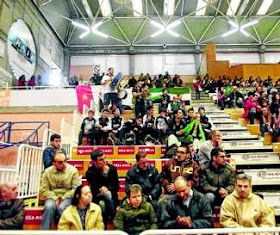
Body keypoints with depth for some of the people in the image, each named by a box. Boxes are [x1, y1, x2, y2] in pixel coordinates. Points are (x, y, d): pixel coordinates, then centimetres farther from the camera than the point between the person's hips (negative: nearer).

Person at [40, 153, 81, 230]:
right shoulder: (48, 171, 1)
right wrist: (55, 198, -12)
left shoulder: (73, 170, -5)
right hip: (53, 197, 2)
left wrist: (63, 198, -13)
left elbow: (76, 188, -7)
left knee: (61, 208, -31)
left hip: (67, 197, -2)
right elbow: (44, 189, 0)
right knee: (49, 207, -30)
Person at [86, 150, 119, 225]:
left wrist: (107, 188, -15)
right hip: (96, 197, -1)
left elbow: (116, 187, 5)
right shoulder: (90, 172, -6)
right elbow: (94, 189, -13)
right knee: (107, 194, -32)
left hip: (111, 196, 1)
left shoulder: (112, 168, 0)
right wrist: (104, 173, -17)